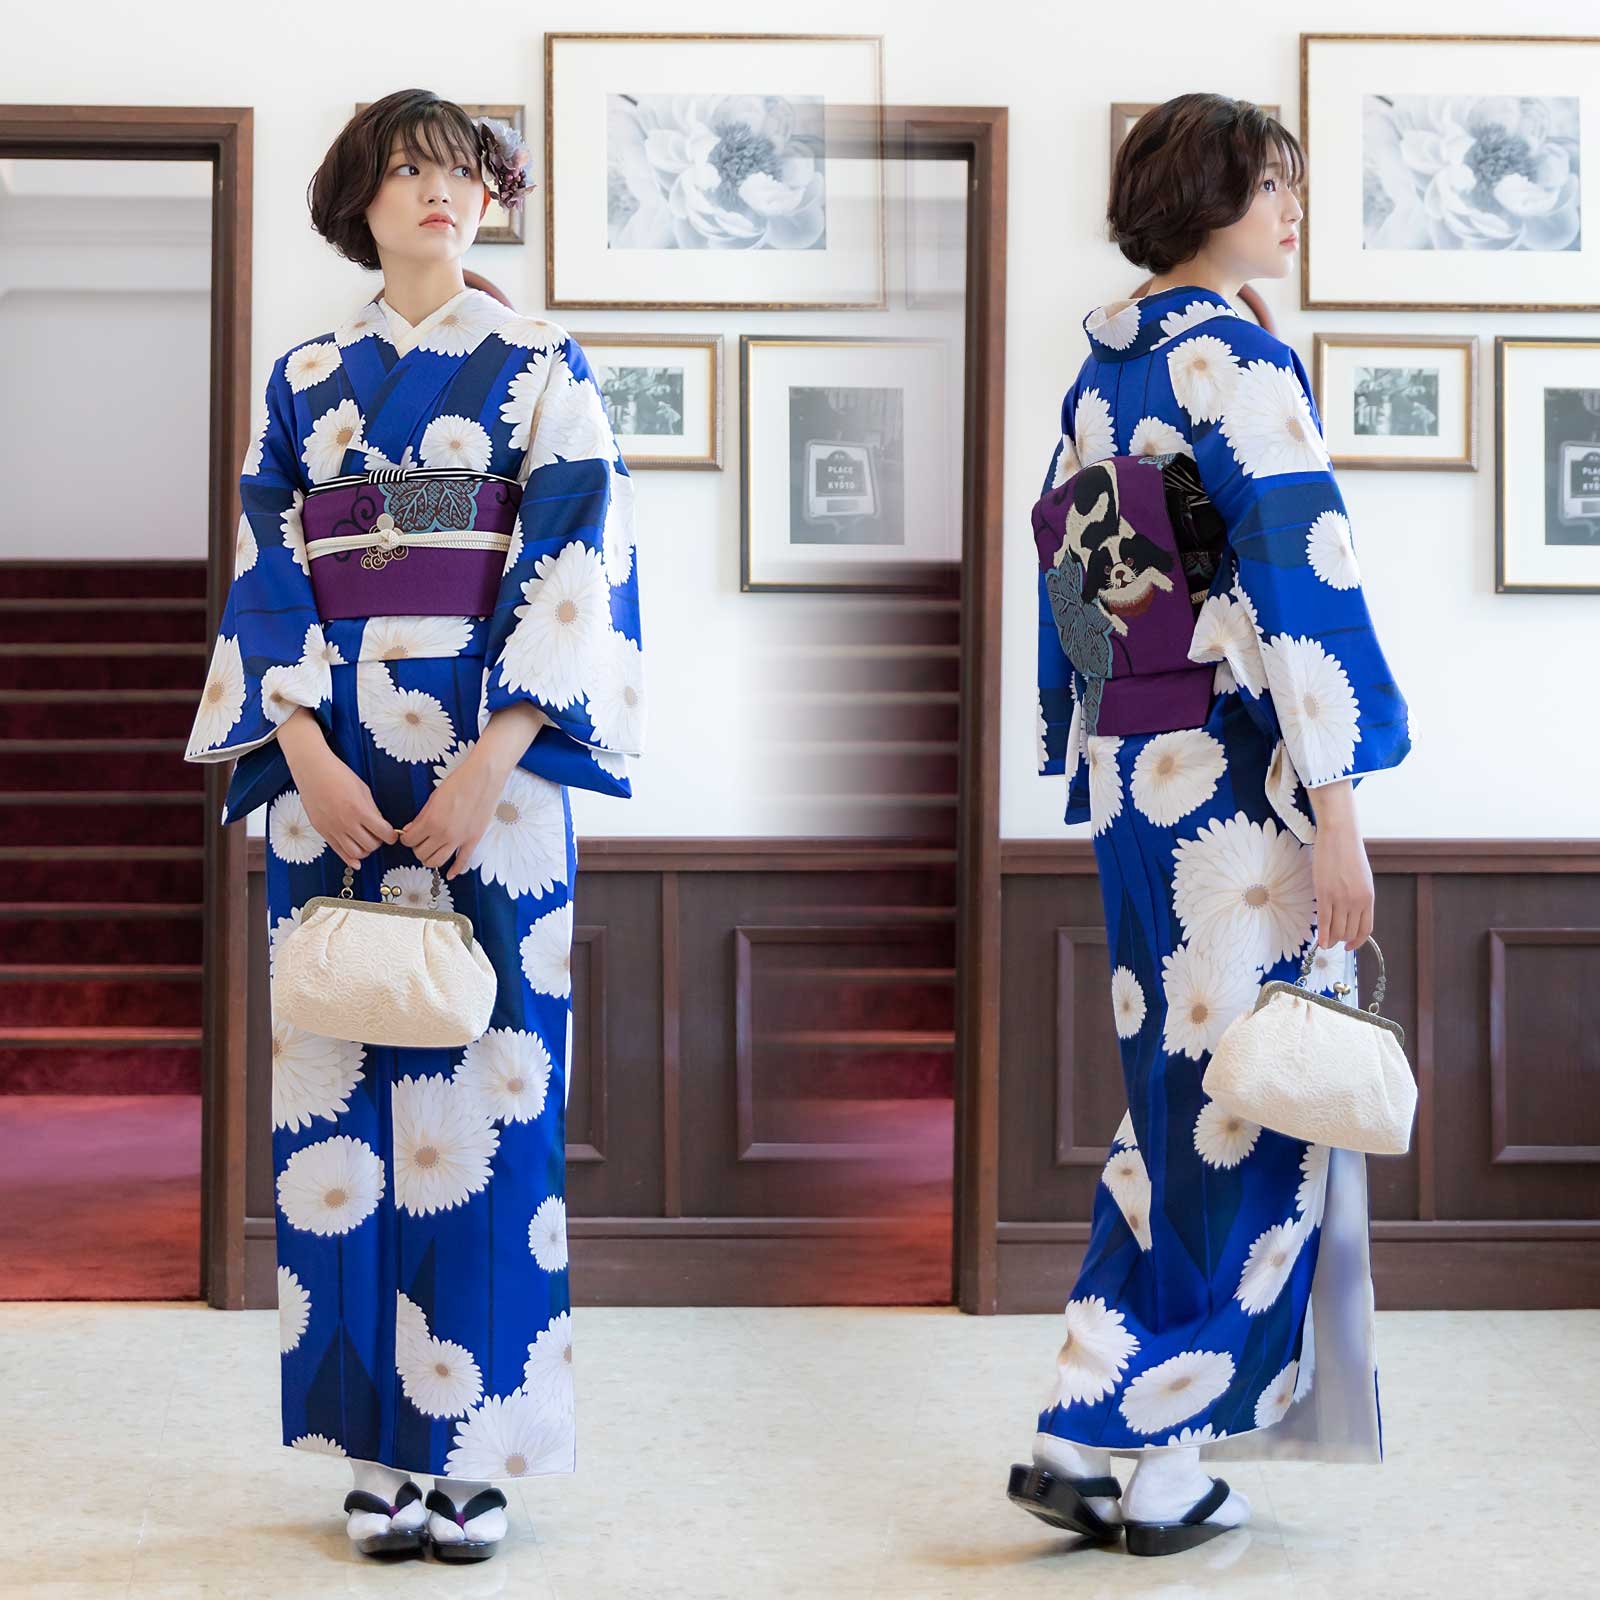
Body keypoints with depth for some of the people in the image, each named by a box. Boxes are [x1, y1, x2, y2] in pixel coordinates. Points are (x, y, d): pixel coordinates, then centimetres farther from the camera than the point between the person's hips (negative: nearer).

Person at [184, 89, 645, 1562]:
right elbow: (269, 581, 8)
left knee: (486, 1086, -4)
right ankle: (381, 1441, 11)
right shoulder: (306, 382, 13)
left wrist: (487, 766, -14)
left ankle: (476, 1442, 4)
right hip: (333, 769, 3)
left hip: (492, 766, -3)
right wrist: (307, 759, -8)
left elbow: (574, 572, -4)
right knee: (345, 1096, 2)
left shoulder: (543, 370, 5)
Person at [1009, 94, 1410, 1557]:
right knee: (1239, 1101, 1)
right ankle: (1160, 1457, 6)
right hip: (1238, 779, -8)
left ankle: (1085, 1439, 15)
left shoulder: (1096, 375, 13)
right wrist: (1337, 807, -18)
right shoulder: (1235, 360, -11)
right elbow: (1301, 579, -17)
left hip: (1128, 777, 8)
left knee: (1178, 1096, 14)